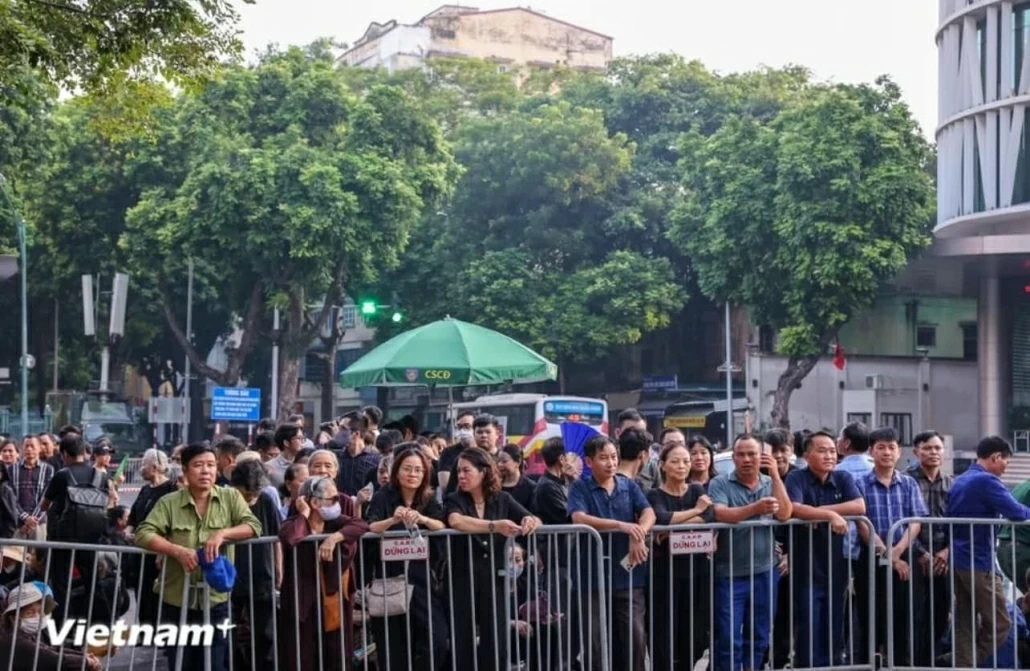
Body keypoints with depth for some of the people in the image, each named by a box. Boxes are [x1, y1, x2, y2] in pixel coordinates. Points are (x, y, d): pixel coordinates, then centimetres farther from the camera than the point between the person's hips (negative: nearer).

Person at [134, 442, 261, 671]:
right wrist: (177, 550, -26)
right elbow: (143, 534, -12)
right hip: (177, 601, 0)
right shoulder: (169, 503, -3)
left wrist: (222, 534, -23)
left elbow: (253, 526, -6)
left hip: (216, 601, 1)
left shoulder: (230, 497, 2)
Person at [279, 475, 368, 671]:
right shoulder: (295, 522, -7)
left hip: (333, 601, 4)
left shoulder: (335, 521, 5)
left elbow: (361, 525, -13)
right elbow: (289, 537, -32)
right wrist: (304, 514, -16)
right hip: (303, 602, -4)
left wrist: (334, 537, -25)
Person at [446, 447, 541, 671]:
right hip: (463, 580, -1)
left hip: (494, 579, 1)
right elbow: (455, 521, -24)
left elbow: (532, 519, -1)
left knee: (496, 643, 2)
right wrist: (494, 526, -36)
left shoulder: (503, 500, 6)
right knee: (462, 643, 3)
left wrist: (531, 521, -26)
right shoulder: (454, 500, -2)